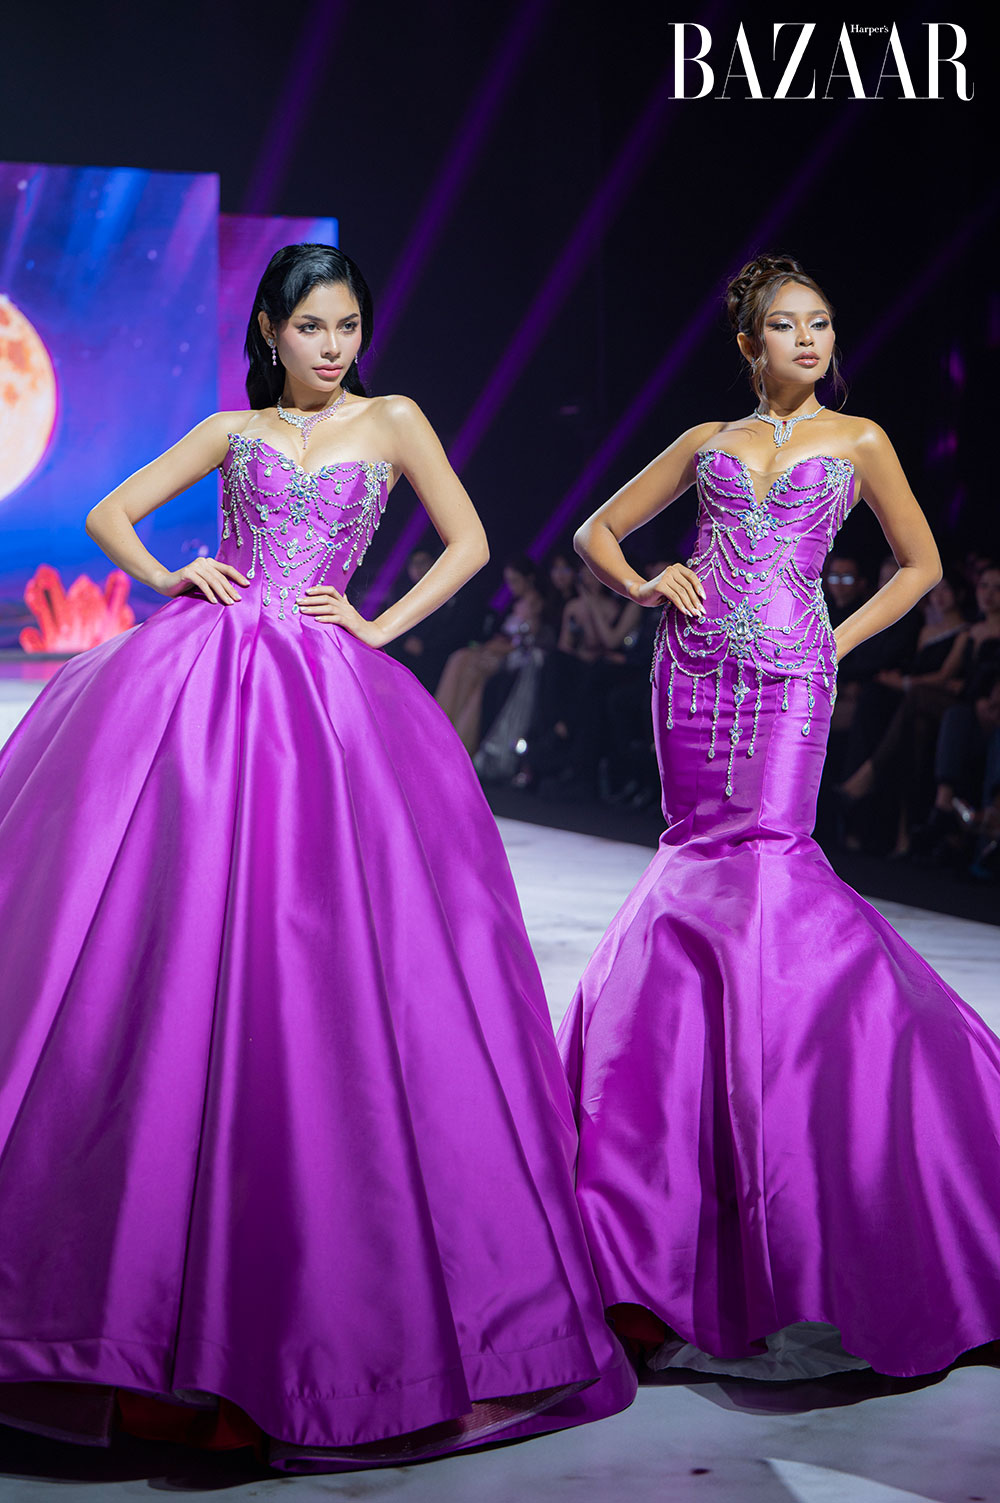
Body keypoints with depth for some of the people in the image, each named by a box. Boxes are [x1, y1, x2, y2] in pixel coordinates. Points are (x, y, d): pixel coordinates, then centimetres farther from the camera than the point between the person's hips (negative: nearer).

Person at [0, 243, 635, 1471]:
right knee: (148, 951, -5)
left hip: (320, 695, -1)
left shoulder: (393, 423, 12)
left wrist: (377, 625, 1)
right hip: (193, 678, 1)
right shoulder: (232, 432, 15)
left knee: (320, 971, -6)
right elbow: (109, 515, 16)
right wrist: (169, 578, -1)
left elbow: (469, 543, 12)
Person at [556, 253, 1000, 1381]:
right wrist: (648, 586, 2)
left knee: (763, 859, -15)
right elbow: (597, 534, 21)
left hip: (788, 678, -3)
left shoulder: (857, 441, 12)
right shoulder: (707, 441, 17)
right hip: (693, 667, 3)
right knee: (702, 861, -1)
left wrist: (835, 643, 5)